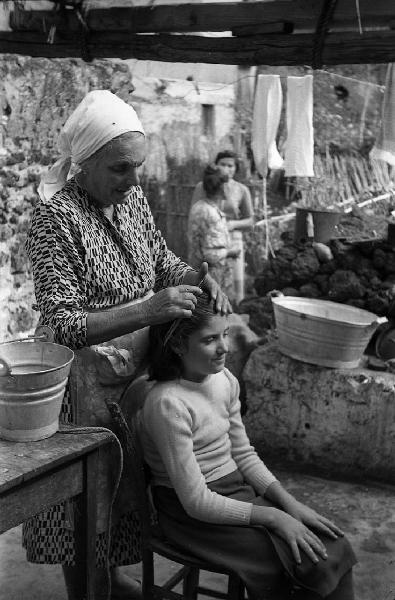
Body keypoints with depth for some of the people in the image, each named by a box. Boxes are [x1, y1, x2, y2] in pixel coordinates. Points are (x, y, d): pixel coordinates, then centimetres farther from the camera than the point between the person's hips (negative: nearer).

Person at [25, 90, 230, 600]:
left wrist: (199, 276, -9)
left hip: (135, 369, 7)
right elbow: (64, 326, -25)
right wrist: (149, 310, -33)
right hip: (85, 381, -7)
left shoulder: (132, 199, 1)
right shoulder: (54, 219, -22)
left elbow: (162, 261, 13)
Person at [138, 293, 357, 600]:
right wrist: (273, 517, -20)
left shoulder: (225, 380, -1)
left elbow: (243, 454, 8)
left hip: (237, 488, 7)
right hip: (192, 513, -7)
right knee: (308, 562, -17)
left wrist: (290, 503, -4)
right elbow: (196, 502, -22)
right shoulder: (167, 403, -24)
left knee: (334, 547, -8)